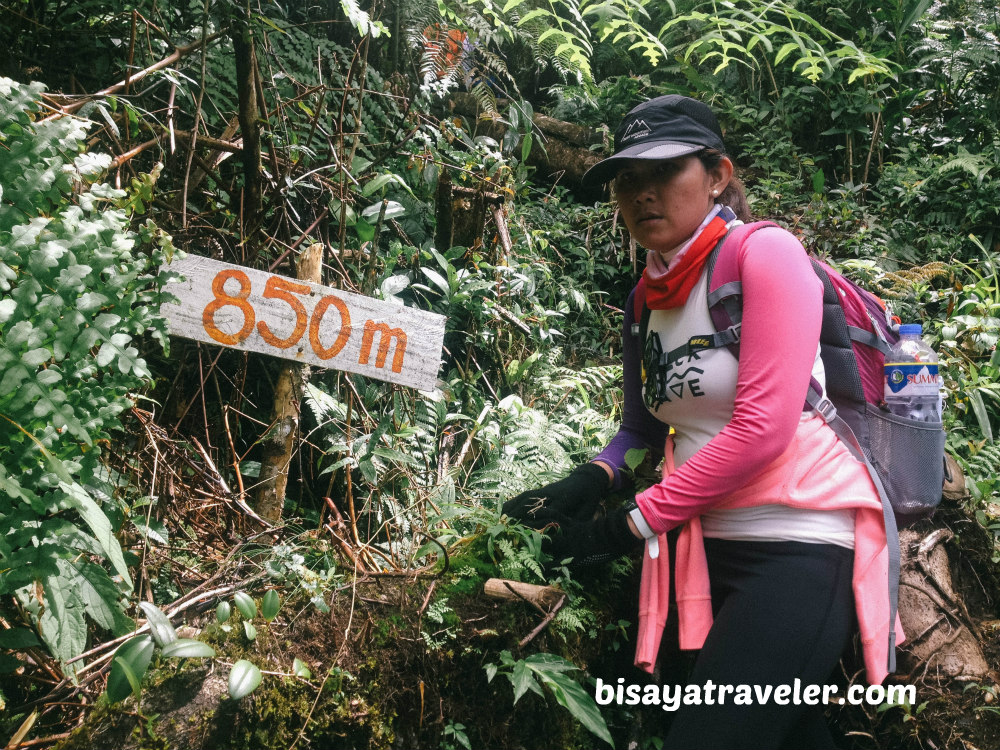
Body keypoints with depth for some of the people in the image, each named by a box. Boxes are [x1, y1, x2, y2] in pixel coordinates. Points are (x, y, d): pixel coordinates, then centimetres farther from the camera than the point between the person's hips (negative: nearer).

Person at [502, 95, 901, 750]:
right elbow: (645, 427, 18)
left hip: (800, 543, -7)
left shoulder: (765, 253, -12)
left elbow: (762, 427, -19)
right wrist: (593, 480, -4)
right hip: (711, 548, 7)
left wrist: (633, 526, -14)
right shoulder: (645, 299, 9)